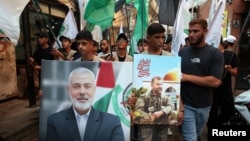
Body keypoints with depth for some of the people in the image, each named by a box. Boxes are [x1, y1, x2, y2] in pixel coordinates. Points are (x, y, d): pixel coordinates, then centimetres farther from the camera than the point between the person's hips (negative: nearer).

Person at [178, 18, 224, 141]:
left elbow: (215, 81, -15)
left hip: (204, 106, 1)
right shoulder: (182, 52, 1)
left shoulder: (215, 54, -5)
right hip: (185, 105, -1)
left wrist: (188, 77, -17)